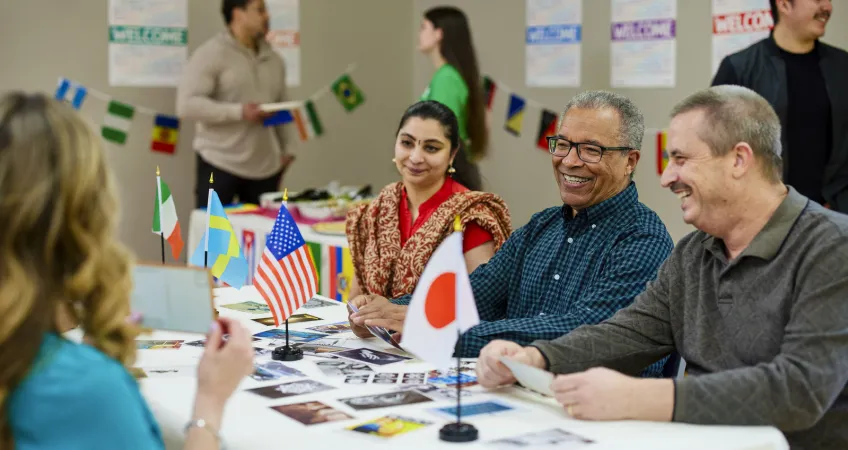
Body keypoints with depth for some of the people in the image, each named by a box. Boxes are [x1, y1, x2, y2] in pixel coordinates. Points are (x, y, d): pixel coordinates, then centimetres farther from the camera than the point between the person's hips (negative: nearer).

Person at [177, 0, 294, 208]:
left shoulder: (274, 60, 14)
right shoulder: (211, 54, -6)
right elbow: (187, 104, -15)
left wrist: (283, 149, 12)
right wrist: (239, 112, -20)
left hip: (266, 166, 5)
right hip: (220, 164, -5)